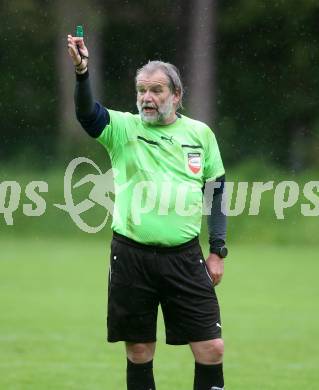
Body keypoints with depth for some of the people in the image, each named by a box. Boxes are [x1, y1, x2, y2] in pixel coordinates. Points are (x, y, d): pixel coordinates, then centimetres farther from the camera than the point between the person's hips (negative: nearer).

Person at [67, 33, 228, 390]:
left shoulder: (200, 133, 6)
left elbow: (216, 192, 13)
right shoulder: (122, 129, 0)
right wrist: (81, 72, -39)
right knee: (139, 351, 5)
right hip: (131, 256, -1)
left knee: (212, 349, -4)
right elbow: (86, 112, -20)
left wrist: (217, 251, 7)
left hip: (184, 257, 1)